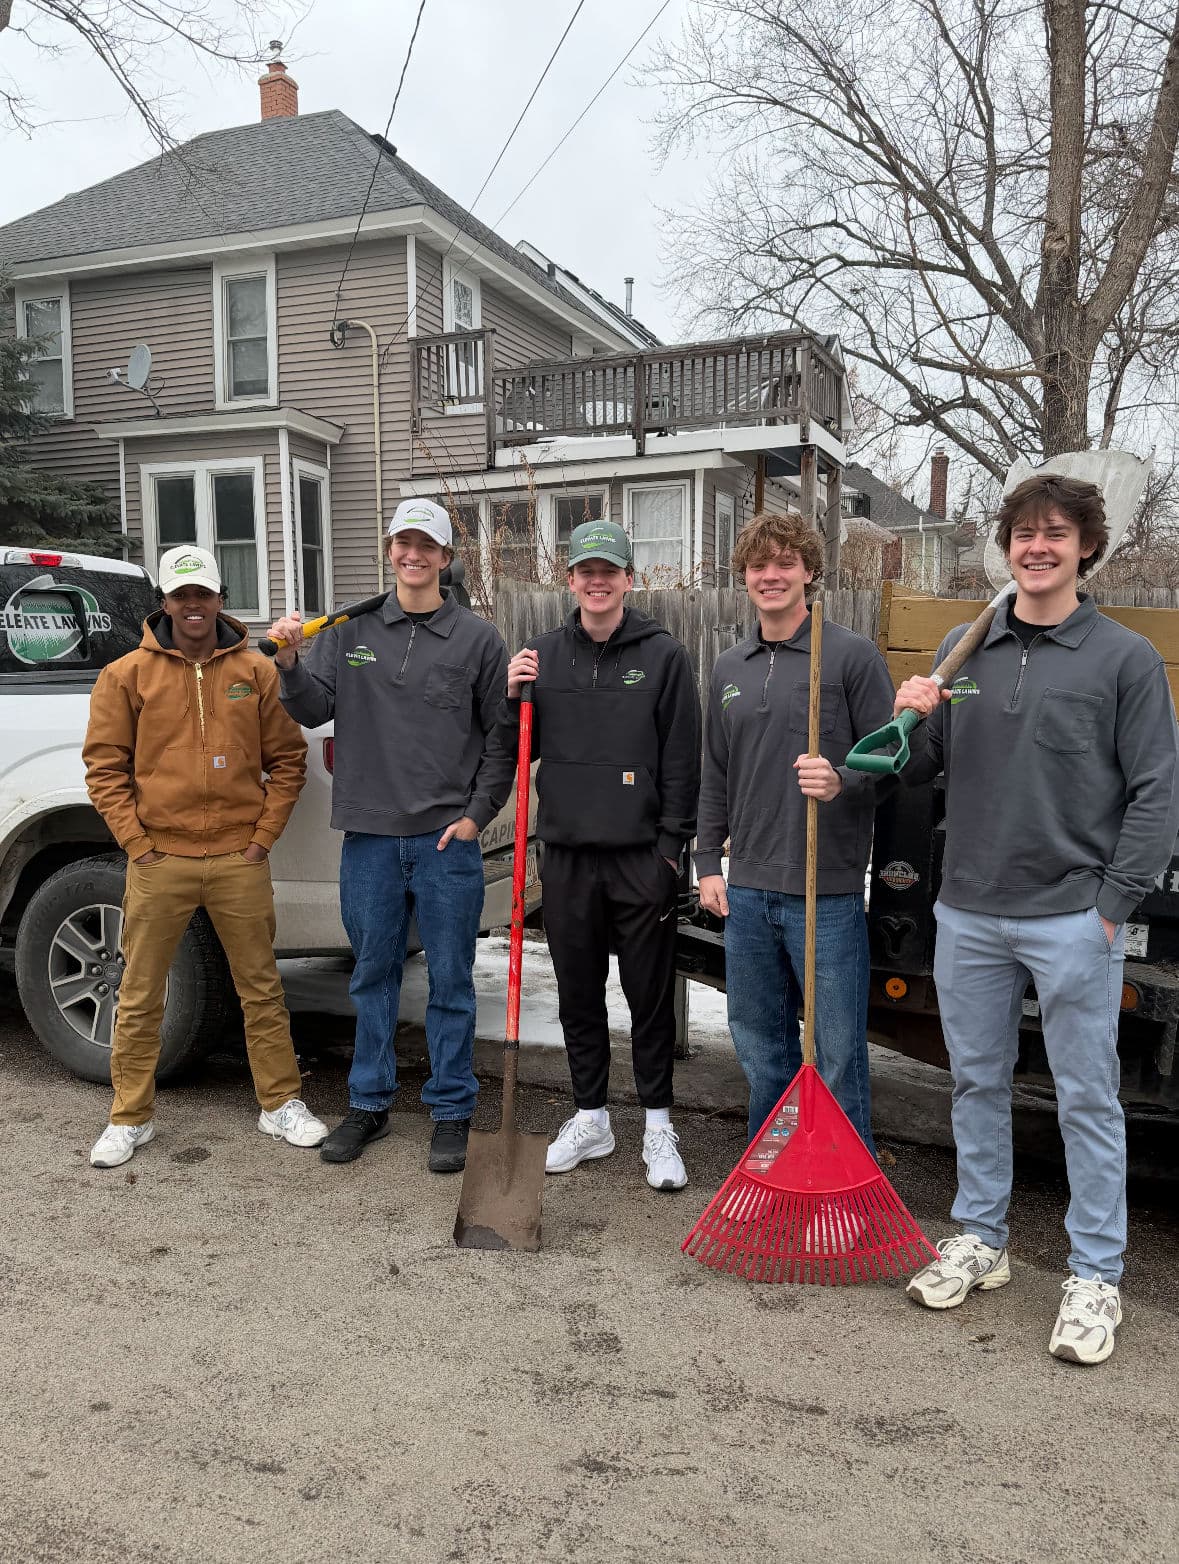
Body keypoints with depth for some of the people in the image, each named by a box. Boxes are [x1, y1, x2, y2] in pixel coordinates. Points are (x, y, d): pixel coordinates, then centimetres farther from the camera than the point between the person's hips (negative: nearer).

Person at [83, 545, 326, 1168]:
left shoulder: (256, 672, 5)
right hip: (158, 863, 0)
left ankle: (281, 1104, 23)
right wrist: (136, 841, -4)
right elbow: (104, 766, 3)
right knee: (140, 996, 7)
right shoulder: (127, 675, 2)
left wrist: (264, 835, 0)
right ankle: (130, 1117, 23)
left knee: (261, 989, 9)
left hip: (240, 862, 1)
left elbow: (287, 759, 8)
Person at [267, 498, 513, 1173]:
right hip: (369, 836, 2)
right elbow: (315, 710, 3)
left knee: (451, 982, 6)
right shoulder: (351, 630, 8)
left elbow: (502, 737, 3)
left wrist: (477, 814, -4)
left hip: (447, 839, -2)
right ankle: (369, 1103, 27)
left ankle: (452, 1111, 19)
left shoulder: (477, 637, 2)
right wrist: (292, 664, -15)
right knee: (373, 976, 13)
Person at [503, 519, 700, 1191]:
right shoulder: (543, 654, 8)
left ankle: (659, 1127, 20)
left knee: (651, 997, 6)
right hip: (567, 853, 3)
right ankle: (591, 1119, 28)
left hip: (641, 855, -3)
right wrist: (512, 697, -6)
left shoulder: (663, 653, -1)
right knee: (579, 996, 13)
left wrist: (671, 846, -8)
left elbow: (683, 758, -3)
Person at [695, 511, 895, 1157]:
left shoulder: (852, 655, -5)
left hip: (829, 892, -5)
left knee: (838, 1056, 2)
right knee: (760, 1048, 17)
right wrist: (709, 863, 12)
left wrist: (842, 783, -25)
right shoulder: (729, 668, 13)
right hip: (747, 890, 6)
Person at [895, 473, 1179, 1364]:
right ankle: (981, 1241, 31)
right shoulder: (962, 649, 9)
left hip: (1073, 920, -4)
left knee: (1089, 1099, 6)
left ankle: (1096, 1277, 19)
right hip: (969, 913, 4)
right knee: (978, 1084, 15)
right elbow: (920, 772, 13)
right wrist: (912, 723, -8)